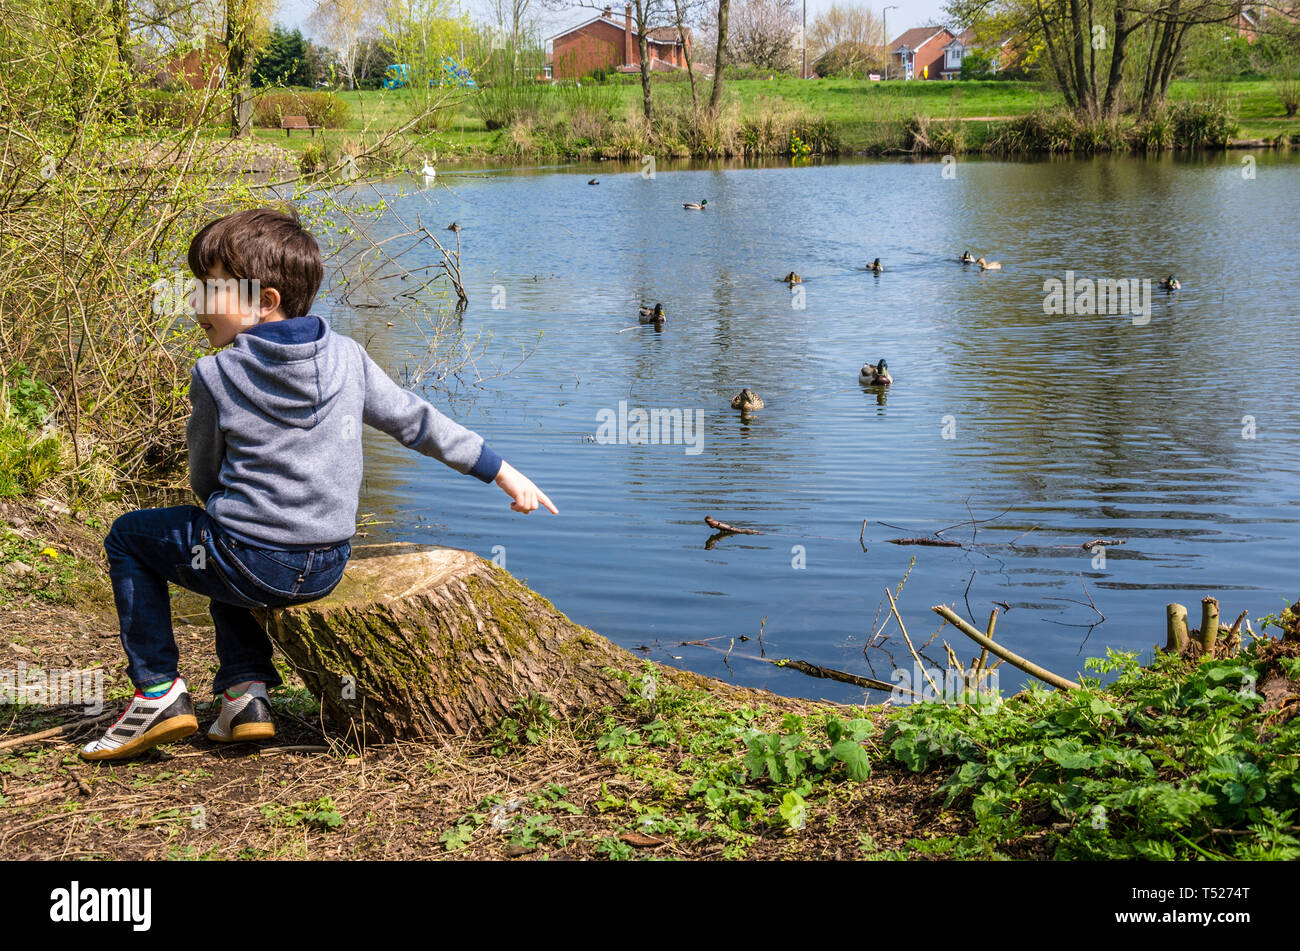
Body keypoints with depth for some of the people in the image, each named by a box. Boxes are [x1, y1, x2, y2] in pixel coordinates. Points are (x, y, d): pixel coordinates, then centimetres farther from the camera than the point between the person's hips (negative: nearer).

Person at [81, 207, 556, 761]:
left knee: (128, 536, 18)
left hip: (254, 567, -5)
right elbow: (418, 422, 8)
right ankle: (246, 692, 20)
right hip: (329, 567, 6)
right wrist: (504, 472, 17)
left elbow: (205, 480, 2)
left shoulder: (216, 376, -9)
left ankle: (157, 691, 12)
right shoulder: (346, 357, 2)